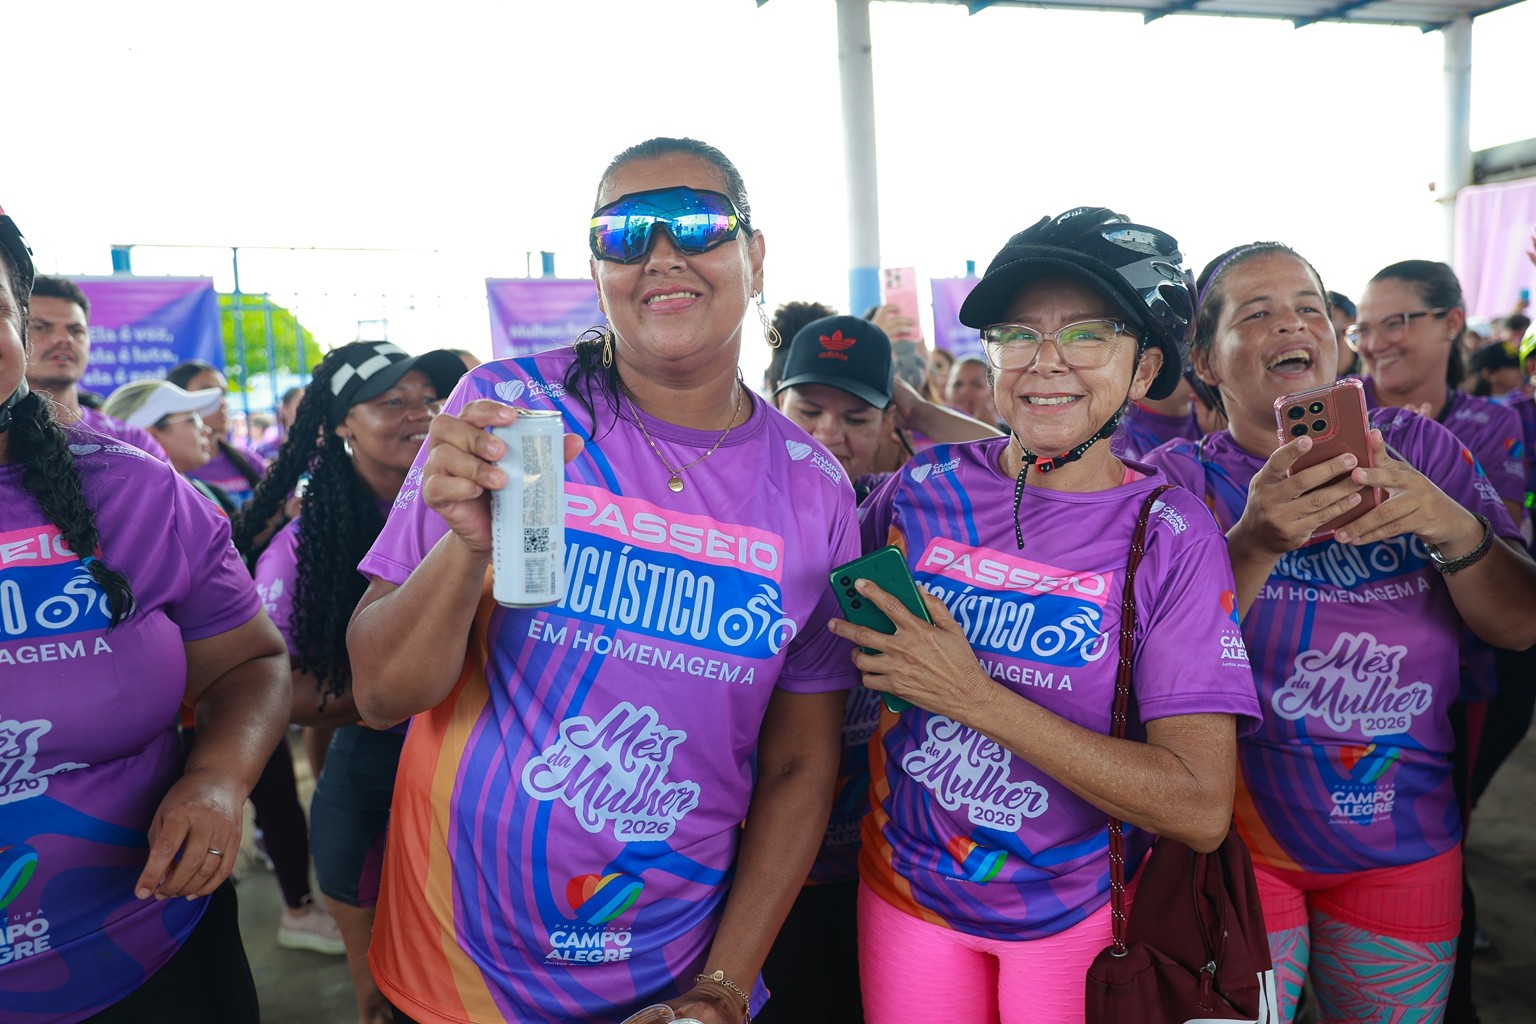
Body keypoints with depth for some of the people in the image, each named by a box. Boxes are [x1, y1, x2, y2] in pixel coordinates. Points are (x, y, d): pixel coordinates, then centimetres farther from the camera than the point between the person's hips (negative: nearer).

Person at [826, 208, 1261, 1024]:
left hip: (1076, 919, -2)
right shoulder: (926, 485, -7)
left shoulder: (1170, 535, -14)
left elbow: (1201, 811, -22)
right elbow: (841, 627, 10)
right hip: (906, 887, 2)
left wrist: (973, 694, -26)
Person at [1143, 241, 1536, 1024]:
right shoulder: (1180, 480, -10)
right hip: (1239, 844, -3)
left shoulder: (1419, 447, -1)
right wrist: (1254, 544, -35)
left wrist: (1451, 525, -24)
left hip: (1404, 852, 3)